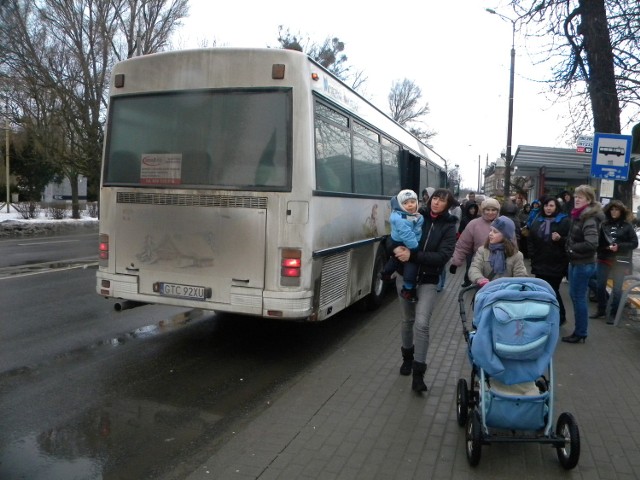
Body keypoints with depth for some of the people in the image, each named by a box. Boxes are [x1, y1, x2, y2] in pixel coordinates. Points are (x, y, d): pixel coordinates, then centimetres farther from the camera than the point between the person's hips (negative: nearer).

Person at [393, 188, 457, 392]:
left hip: (428, 281, -2)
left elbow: (442, 256, -17)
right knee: (407, 319, 16)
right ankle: (407, 357, 39)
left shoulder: (448, 227, -5)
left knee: (421, 323, -14)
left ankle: (418, 373, -5)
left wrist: (412, 255, -26)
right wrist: (398, 249, -17)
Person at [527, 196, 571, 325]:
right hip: (540, 263, 5)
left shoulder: (564, 221, -4)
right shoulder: (537, 221, 12)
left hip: (556, 264, -5)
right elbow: (530, 240, 15)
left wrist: (560, 239, -25)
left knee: (552, 292, -1)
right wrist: (532, 255, 7)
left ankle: (560, 317, 18)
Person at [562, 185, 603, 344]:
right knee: (574, 295, 16)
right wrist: (569, 246, 6)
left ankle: (581, 333, 12)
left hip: (583, 264, -9)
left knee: (579, 297, 0)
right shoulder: (578, 216, 9)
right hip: (575, 262, 9)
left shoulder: (589, 219, -19)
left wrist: (573, 248, -16)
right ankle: (579, 330, 29)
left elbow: (591, 244, -30)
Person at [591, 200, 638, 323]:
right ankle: (601, 310, 24)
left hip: (620, 262, -3)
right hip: (604, 260, 3)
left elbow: (634, 243, -3)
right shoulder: (604, 225, 4)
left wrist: (619, 246, -17)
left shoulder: (627, 226, -2)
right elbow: (599, 241, 8)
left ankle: (613, 313, 15)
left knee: (617, 289, 4)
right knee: (600, 286, 7)